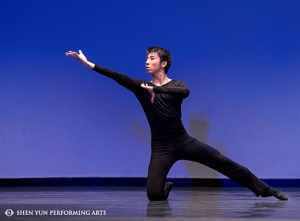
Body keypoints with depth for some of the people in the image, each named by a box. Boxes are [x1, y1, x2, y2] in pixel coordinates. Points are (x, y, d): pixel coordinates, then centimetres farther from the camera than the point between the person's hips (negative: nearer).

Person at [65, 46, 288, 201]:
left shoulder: (177, 85, -1)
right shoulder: (141, 87, 2)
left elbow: (185, 92, -27)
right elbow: (117, 76, -10)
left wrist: (156, 89, -30)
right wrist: (88, 63, -21)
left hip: (183, 141, -1)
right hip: (161, 148, 1)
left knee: (223, 162, -4)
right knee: (153, 193, -15)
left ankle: (264, 189, 10)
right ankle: (167, 187, 23)